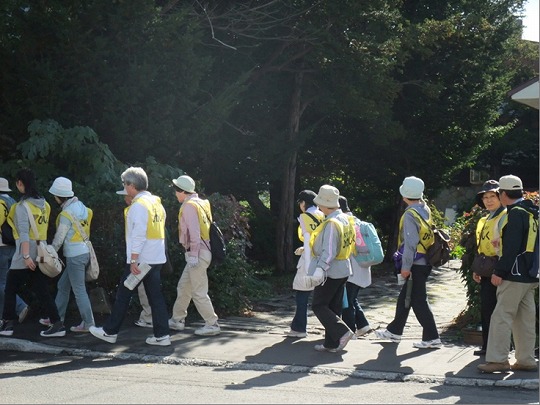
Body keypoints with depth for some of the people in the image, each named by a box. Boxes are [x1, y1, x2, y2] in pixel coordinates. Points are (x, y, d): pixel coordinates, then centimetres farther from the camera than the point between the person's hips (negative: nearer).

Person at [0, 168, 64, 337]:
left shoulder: (22, 206, -12)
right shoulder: (44, 204, 8)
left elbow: (24, 233, -19)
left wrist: (26, 256, -22)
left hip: (25, 255, -6)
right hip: (41, 254, 6)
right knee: (42, 290, 7)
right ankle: (57, 324, 1)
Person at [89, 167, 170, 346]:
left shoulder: (139, 205, -14)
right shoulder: (156, 202, 12)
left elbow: (138, 235, -21)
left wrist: (133, 260, -20)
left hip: (141, 259, -8)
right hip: (156, 258, 8)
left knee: (123, 295, 3)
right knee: (155, 296, 8)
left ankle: (110, 331, 11)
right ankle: (162, 335, 5)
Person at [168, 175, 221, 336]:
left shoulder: (189, 206, -14)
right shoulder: (200, 203, 14)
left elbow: (194, 232, -20)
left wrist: (193, 255, -20)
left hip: (198, 254, -10)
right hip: (200, 253, 10)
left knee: (199, 292, -5)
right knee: (183, 287, 18)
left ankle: (212, 325, -1)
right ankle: (177, 320, 27)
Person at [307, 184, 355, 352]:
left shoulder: (331, 224, -21)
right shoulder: (345, 219, 7)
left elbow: (329, 252, -26)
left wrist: (319, 269, -29)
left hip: (330, 272, -9)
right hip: (343, 270, 9)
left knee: (319, 306, 0)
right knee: (334, 306, 13)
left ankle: (342, 332, -12)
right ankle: (332, 343, 16)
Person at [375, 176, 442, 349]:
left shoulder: (410, 214, -16)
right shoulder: (425, 210, 8)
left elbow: (410, 243, -18)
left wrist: (406, 266, -15)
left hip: (416, 264, -9)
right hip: (425, 262, 9)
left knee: (418, 300, -3)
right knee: (405, 297, 19)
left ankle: (432, 338, -2)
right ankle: (394, 331, 31)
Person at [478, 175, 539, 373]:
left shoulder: (516, 213, -14)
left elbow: (511, 248, -20)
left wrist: (499, 272, -18)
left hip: (515, 275, -10)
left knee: (502, 316, -7)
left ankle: (498, 359, -7)